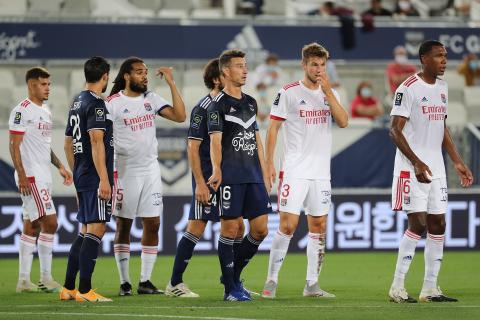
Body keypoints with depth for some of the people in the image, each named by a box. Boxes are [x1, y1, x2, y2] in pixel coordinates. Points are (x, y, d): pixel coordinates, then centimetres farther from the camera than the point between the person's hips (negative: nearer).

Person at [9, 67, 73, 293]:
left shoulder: (46, 111, 17)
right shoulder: (22, 111, -11)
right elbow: (14, 146, -14)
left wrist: (59, 166, 17)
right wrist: (22, 176, -20)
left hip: (44, 176, 9)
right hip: (31, 176, -9)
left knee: (32, 227, 9)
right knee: (50, 222, -13)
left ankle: (24, 280, 11)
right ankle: (46, 278, -9)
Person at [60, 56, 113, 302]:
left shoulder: (77, 103, 16)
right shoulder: (96, 104, -12)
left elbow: (68, 144, 22)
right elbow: (96, 142, -20)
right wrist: (104, 179, -22)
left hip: (82, 177, 9)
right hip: (95, 178, -9)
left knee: (86, 232, 14)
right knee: (96, 229, -10)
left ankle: (68, 288, 15)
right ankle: (85, 291, -13)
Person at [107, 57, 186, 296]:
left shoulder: (151, 99, 8)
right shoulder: (113, 103, -6)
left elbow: (179, 116, -1)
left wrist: (171, 83, -3)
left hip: (150, 169, 4)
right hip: (125, 171, -4)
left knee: (153, 224, 1)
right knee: (123, 225, 2)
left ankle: (145, 281, 8)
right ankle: (124, 282, 7)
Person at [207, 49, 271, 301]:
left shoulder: (250, 103, 18)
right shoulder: (219, 104, -3)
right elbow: (215, 141, -12)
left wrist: (264, 174, 18)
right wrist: (216, 170, -27)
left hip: (254, 177, 7)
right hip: (231, 177, -7)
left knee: (260, 229, 3)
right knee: (230, 229, -4)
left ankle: (234, 274, 21)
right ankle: (230, 288, 3)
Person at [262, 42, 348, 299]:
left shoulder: (330, 93, 10)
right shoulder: (288, 93, -3)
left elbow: (343, 122, -5)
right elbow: (273, 128, -2)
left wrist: (327, 91, -11)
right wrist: (269, 163, -9)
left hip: (321, 172, 5)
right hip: (294, 170, -5)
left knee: (318, 226, 5)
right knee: (287, 225, -11)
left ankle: (312, 284, 11)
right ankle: (271, 280, -1)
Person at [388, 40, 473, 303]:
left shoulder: (442, 89, 13)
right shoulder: (408, 89, -11)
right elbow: (395, 130, -13)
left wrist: (458, 163, 15)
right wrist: (417, 163, -21)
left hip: (436, 168, 8)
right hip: (412, 168, -8)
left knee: (437, 225, 5)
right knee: (418, 223, -12)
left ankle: (430, 289, 9)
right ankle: (397, 288, -5)